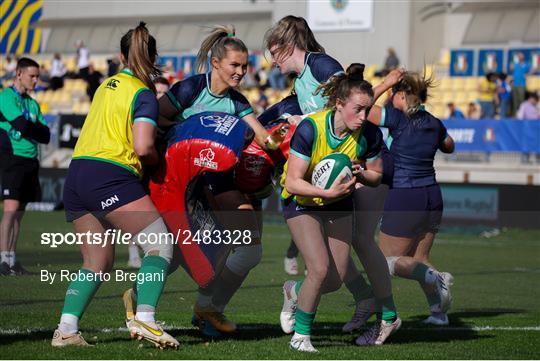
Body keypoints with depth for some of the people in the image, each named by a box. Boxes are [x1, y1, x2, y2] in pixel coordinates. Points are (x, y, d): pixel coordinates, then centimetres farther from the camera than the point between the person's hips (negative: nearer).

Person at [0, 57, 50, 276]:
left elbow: (45, 136, 11)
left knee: (19, 212, 7)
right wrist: (36, 128, 3)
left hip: (31, 161, 7)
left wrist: (29, 127, -7)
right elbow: (22, 125, -16)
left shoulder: (32, 103, 18)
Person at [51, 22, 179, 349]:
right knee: (160, 245, -8)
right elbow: (143, 147, -14)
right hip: (110, 177, -8)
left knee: (98, 261, 14)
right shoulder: (143, 94, -3)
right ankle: (144, 319, -25)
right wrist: (157, 162, 7)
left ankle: (66, 329, 1)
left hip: (76, 175, 8)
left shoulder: (106, 86, 19)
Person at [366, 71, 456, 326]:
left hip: (403, 198, -7)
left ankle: (435, 278, -16)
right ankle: (439, 311, 10)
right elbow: (449, 147, 27)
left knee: (390, 261, 5)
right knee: (418, 258, 18)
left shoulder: (397, 118, -13)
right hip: (432, 197, 7)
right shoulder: (434, 124, 6)